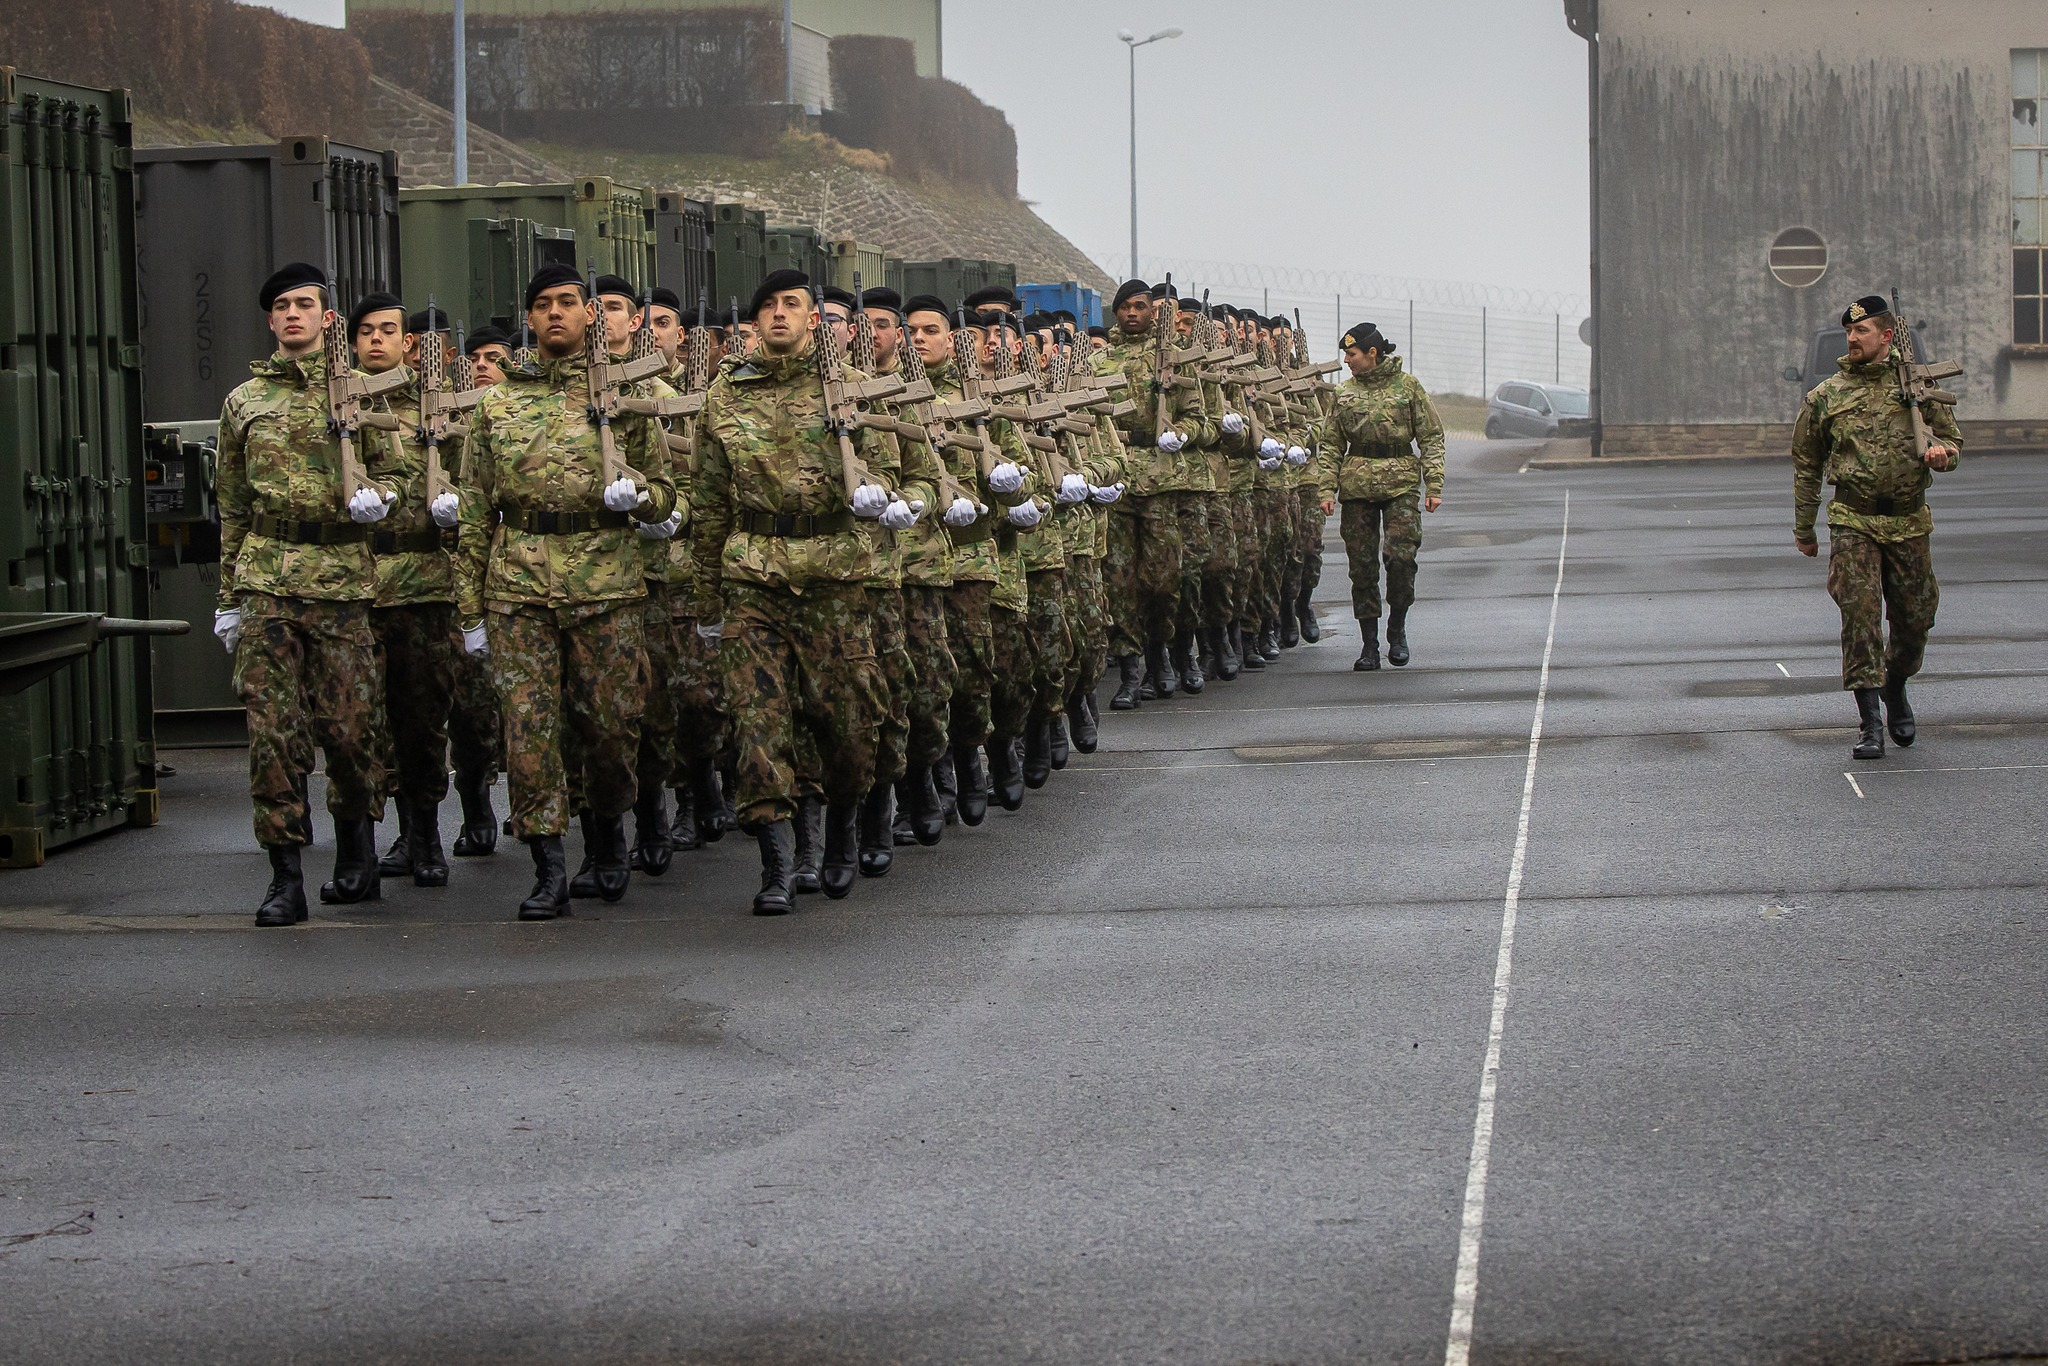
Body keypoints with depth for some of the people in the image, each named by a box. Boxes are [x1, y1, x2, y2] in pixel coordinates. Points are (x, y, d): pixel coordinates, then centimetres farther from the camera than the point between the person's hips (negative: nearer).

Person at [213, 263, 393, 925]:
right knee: (273, 727, -5)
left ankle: (356, 851, 21)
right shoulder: (245, 400, 15)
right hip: (266, 580, 1)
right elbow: (233, 505, 17)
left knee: (349, 723, 0)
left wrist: (377, 498, -10)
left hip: (342, 575, -1)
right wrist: (229, 596, 14)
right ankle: (286, 875, -3)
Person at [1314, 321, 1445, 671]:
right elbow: (1329, 444, 11)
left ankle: (1397, 629, 6)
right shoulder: (1344, 393, 11)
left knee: (1400, 556, -15)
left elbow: (1431, 438, 4)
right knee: (1362, 564, 0)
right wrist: (1327, 488, 0)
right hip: (1357, 484, 2)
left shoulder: (1408, 386, 4)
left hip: (1401, 484, -2)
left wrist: (1434, 486, -3)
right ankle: (1369, 645, 7)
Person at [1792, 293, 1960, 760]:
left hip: (1910, 523, 1)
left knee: (1915, 620, 9)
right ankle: (1870, 721, -9)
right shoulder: (1826, 396, 3)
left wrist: (1942, 452, -13)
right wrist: (1804, 529, 13)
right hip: (1853, 523, -1)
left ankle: (1895, 692, 37)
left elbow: (1952, 438, 12)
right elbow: (1806, 465, 11)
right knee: (1860, 616, -12)